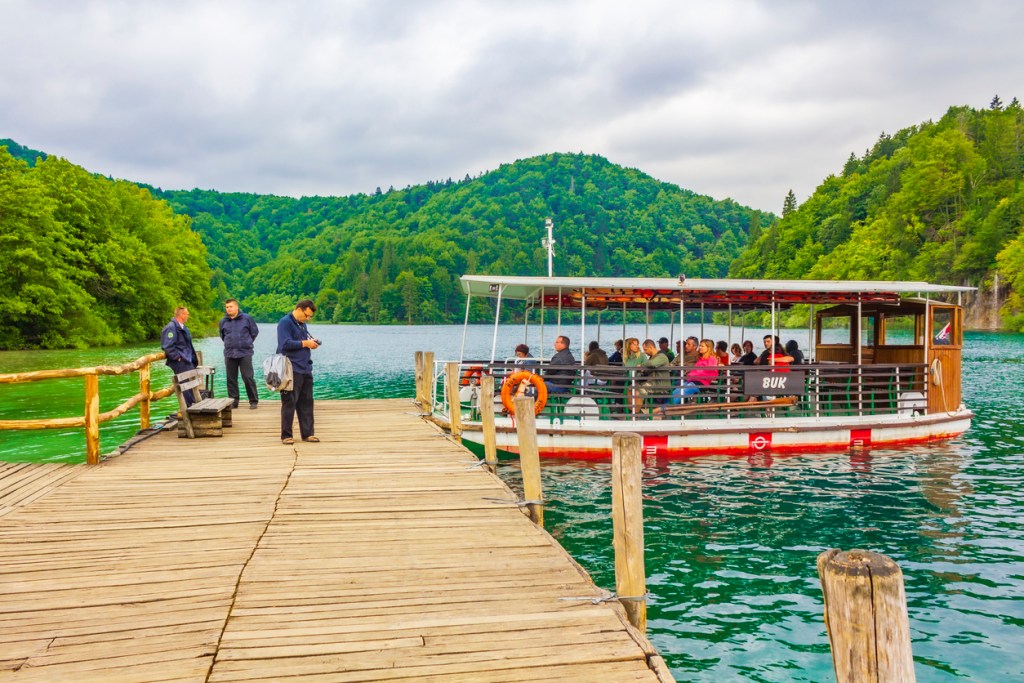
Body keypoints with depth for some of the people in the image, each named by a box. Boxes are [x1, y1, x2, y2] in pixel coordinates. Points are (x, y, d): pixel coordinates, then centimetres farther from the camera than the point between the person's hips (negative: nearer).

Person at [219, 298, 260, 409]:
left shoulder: (246, 318, -1)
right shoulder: (223, 321, 8)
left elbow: (254, 332, 9)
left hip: (245, 353, -3)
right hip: (229, 354, 3)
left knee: (248, 377, -5)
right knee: (231, 379, 5)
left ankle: (254, 401, 4)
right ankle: (233, 401, 15)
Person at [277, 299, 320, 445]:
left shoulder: (302, 324, 16)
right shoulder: (285, 323, -10)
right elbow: (285, 344, -21)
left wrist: (311, 342, 5)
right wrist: (305, 343, -16)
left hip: (306, 370, 8)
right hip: (292, 371, -8)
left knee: (306, 403, 10)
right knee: (289, 404, -2)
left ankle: (307, 433, 16)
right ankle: (286, 435, 6)